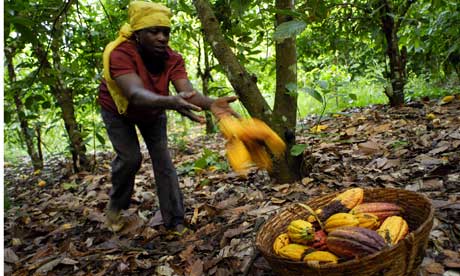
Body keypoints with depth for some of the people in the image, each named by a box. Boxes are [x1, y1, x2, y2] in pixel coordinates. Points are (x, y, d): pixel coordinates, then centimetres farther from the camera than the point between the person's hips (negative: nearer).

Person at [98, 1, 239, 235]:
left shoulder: (172, 59, -26)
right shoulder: (120, 54, -38)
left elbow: (188, 92, -41)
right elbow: (135, 94, -54)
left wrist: (210, 103, -64)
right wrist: (170, 102, -74)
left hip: (153, 111, 3)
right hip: (118, 110, -3)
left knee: (163, 159, -4)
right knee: (130, 157, -14)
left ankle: (175, 221, 4)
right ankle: (115, 205, 16)